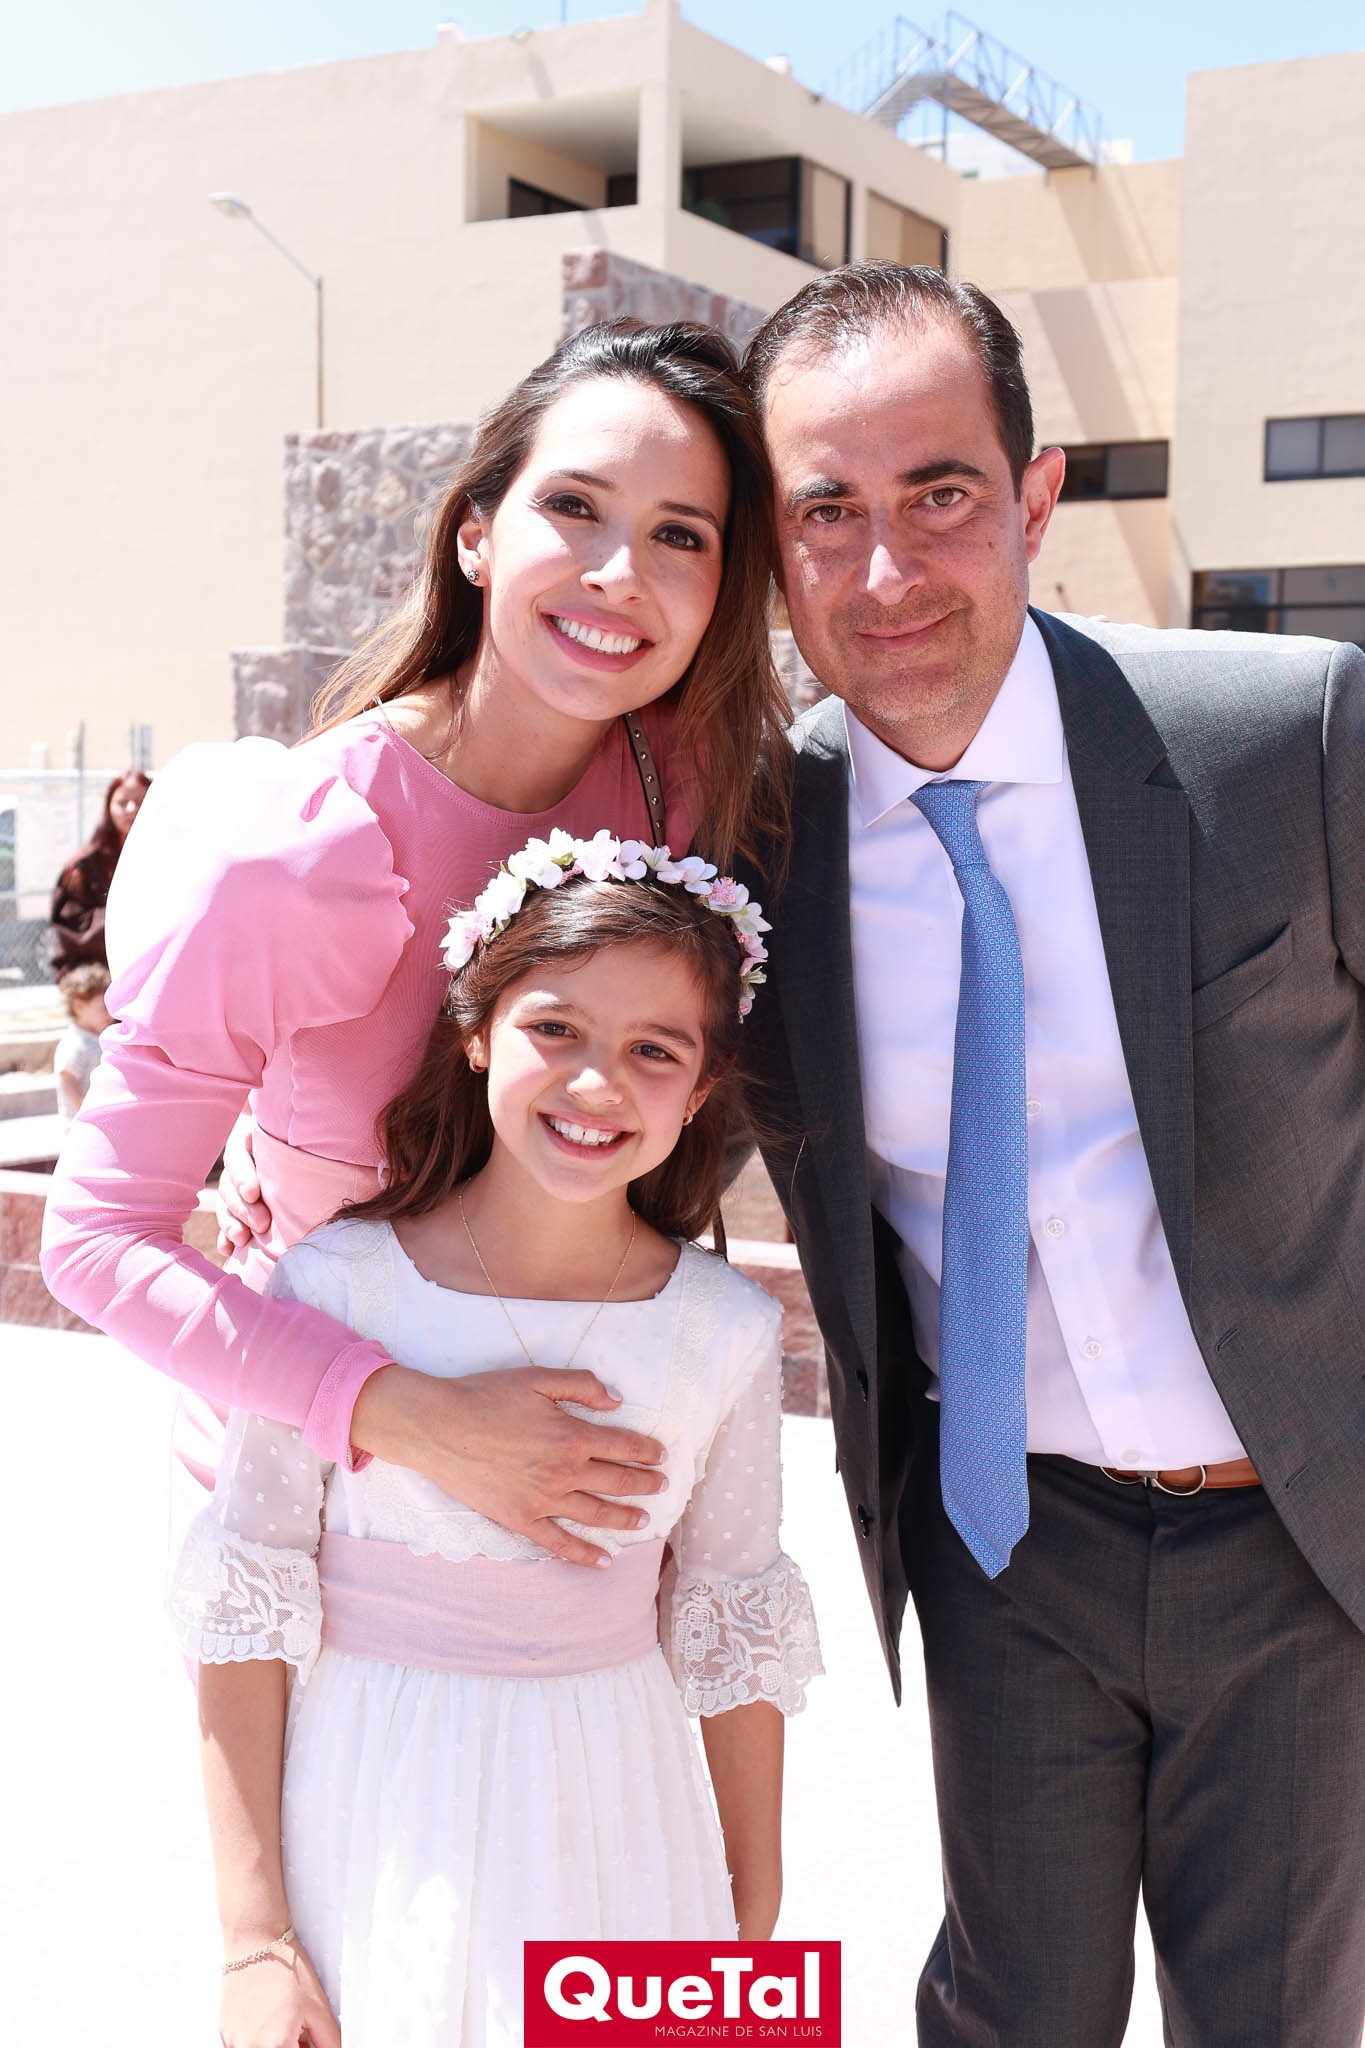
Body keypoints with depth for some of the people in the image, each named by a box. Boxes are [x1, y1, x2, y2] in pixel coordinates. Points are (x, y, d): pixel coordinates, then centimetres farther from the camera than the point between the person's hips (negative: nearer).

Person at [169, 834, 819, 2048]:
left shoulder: (725, 1331, -6)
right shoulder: (337, 1286, -12)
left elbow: (735, 1634, 3)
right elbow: (247, 1618, -8)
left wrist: (758, 1930, 9)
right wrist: (254, 1938, -7)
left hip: (614, 1825, 2)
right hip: (380, 1828, -1)